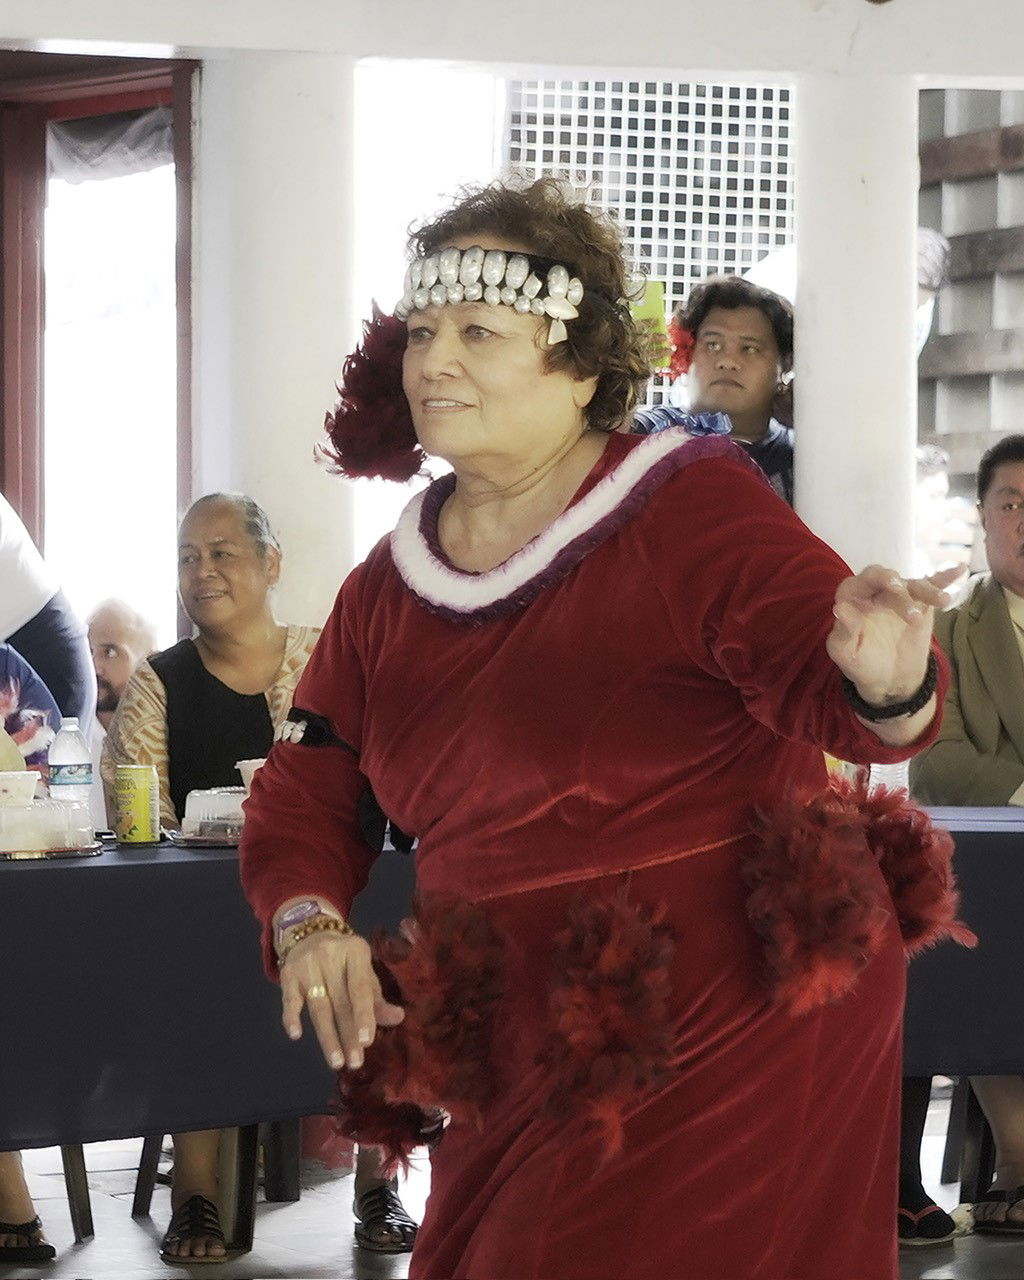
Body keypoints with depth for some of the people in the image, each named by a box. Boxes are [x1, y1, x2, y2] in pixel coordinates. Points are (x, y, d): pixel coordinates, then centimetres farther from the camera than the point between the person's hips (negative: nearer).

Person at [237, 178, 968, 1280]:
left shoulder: (692, 510, -12)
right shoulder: (390, 586, 6)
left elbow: (815, 663, -25)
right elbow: (306, 792, 10)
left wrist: (885, 686, -48)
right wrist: (309, 922, -10)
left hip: (733, 1025, -6)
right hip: (525, 1058, 6)